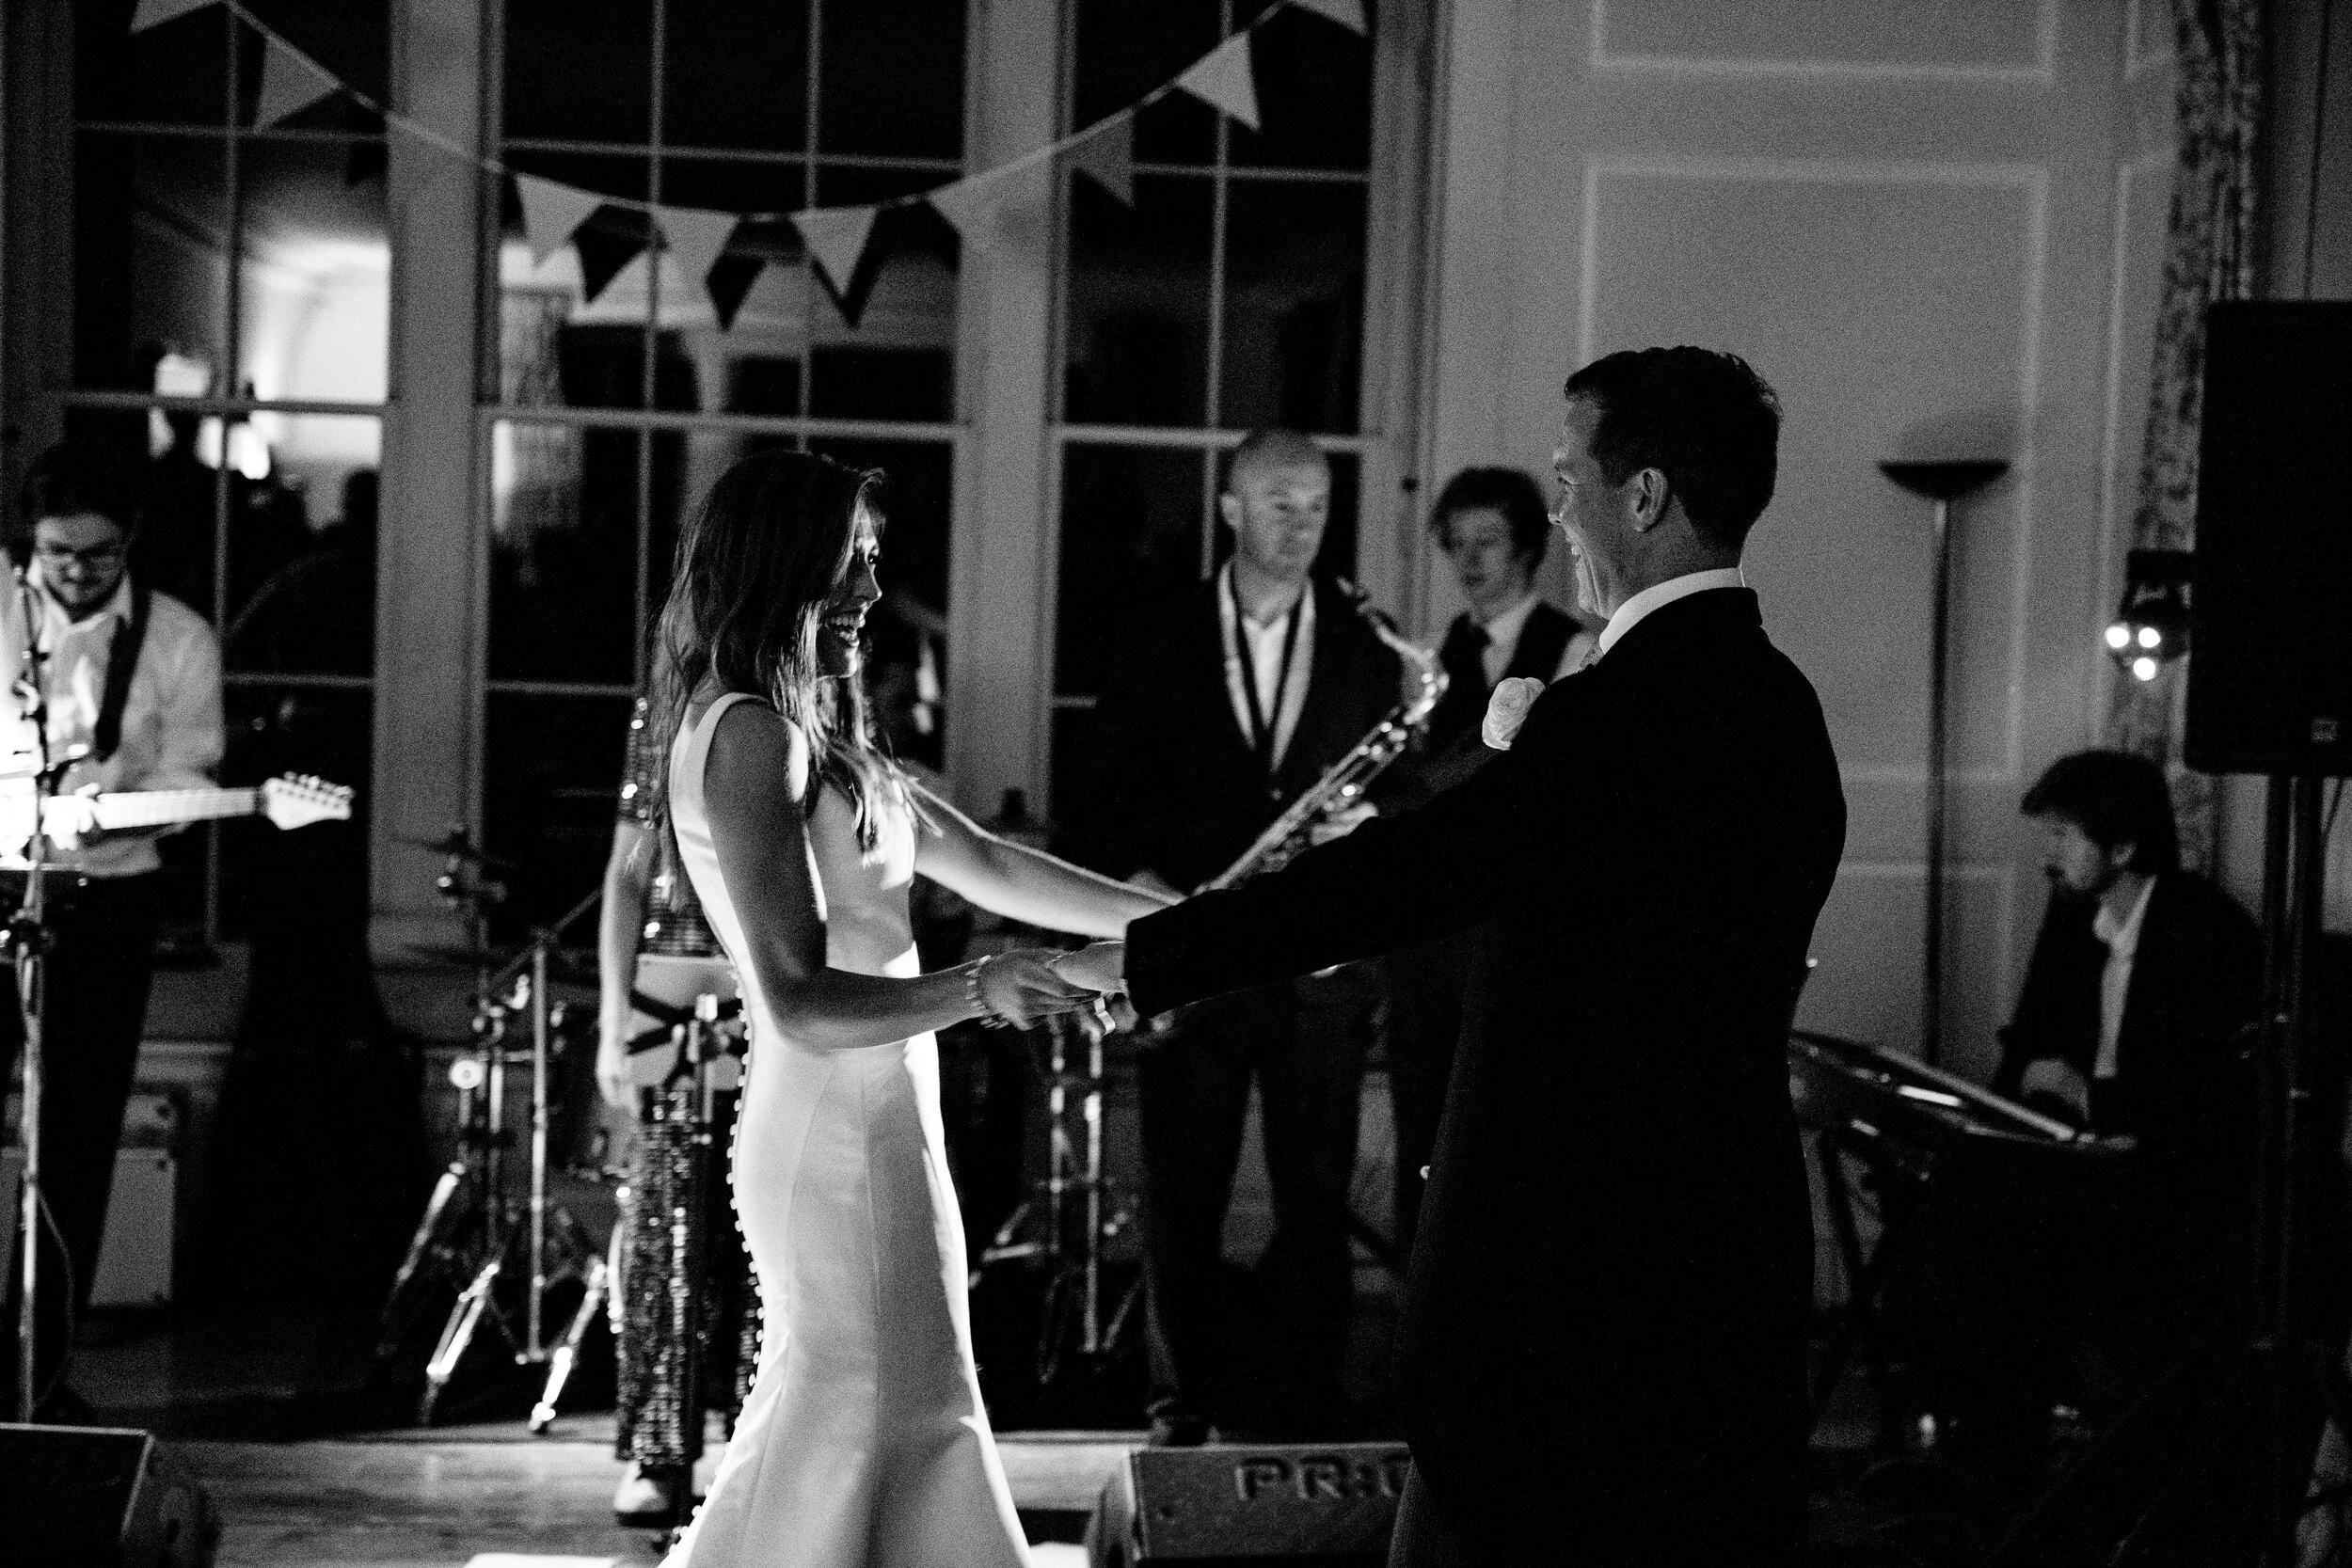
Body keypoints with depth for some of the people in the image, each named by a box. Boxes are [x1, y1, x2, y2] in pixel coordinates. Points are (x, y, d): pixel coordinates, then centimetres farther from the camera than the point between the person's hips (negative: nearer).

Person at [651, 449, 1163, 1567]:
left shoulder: (812, 729, 14)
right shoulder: (750, 733, -16)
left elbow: (988, 867, 17)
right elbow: (801, 1001, -23)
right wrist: (975, 989, -35)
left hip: (870, 1125, 9)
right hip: (836, 1138, -9)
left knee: (913, 1419, 12)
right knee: (844, 1430, -2)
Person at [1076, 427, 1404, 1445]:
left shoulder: (1365, 646, 8)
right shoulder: (1158, 642, 7)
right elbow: (1113, 796, 7)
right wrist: (1142, 885, -9)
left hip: (1319, 965, 0)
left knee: (1315, 1198, 0)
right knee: (1181, 1199, 3)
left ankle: (1308, 1415, 7)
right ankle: (1185, 1404, 12)